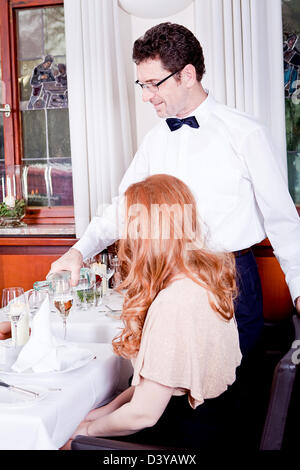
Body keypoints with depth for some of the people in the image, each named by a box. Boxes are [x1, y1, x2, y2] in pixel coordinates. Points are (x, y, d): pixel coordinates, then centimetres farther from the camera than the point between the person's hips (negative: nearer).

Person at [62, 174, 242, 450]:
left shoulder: (173, 303, -28)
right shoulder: (204, 277, 0)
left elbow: (143, 414, -22)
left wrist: (87, 430, -5)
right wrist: (111, 408, 8)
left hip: (185, 436, -8)